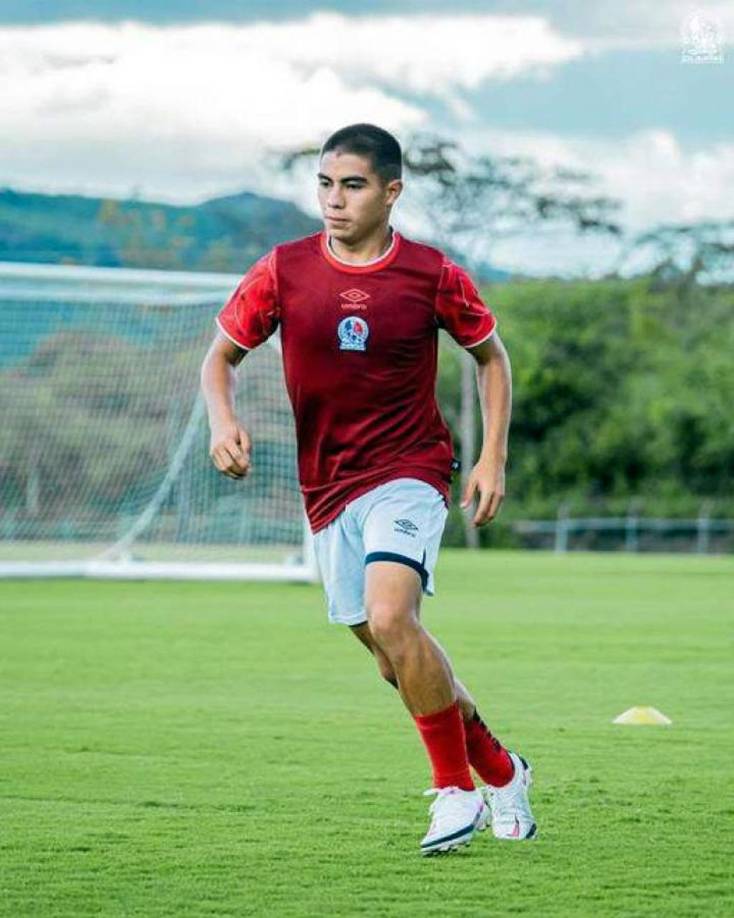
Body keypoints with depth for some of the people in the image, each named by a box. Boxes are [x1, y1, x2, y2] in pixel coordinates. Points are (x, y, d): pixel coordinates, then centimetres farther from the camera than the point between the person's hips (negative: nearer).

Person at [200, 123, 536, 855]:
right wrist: (222, 420, -14)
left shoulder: (432, 275, -6)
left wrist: (493, 456, 1)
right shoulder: (284, 271, -3)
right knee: (399, 662, 8)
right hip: (328, 488, 4)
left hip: (409, 473, -4)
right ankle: (497, 768, 30)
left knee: (390, 619, -26)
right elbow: (221, 355, 7)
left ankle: (457, 786, -11)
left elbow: (489, 354, 10)